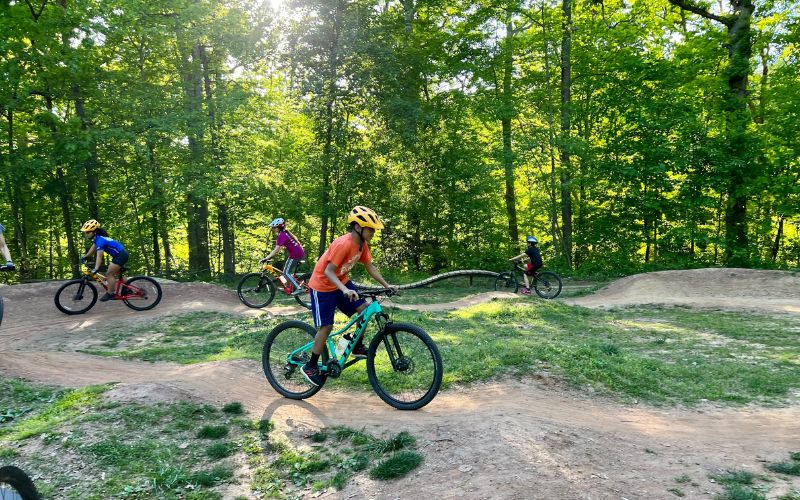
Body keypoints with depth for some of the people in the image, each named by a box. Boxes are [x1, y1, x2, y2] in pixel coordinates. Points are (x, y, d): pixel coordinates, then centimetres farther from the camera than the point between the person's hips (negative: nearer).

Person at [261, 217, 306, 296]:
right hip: (300, 253, 9)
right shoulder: (285, 232, 16)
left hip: (295, 254, -9)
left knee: (286, 273, -2)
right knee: (289, 271, 20)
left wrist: (266, 258, -22)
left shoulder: (281, 235, -14)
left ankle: (298, 288, -9)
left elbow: (276, 250, -20)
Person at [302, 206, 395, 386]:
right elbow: (328, 271, -32)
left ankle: (357, 347, 14)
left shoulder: (362, 244, -5)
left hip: (342, 282, 8)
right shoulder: (343, 244, -30)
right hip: (322, 286, -8)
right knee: (326, 327, -5)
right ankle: (310, 366, 11)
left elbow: (370, 267, 4)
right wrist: (345, 290, -45)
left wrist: (386, 285, -4)